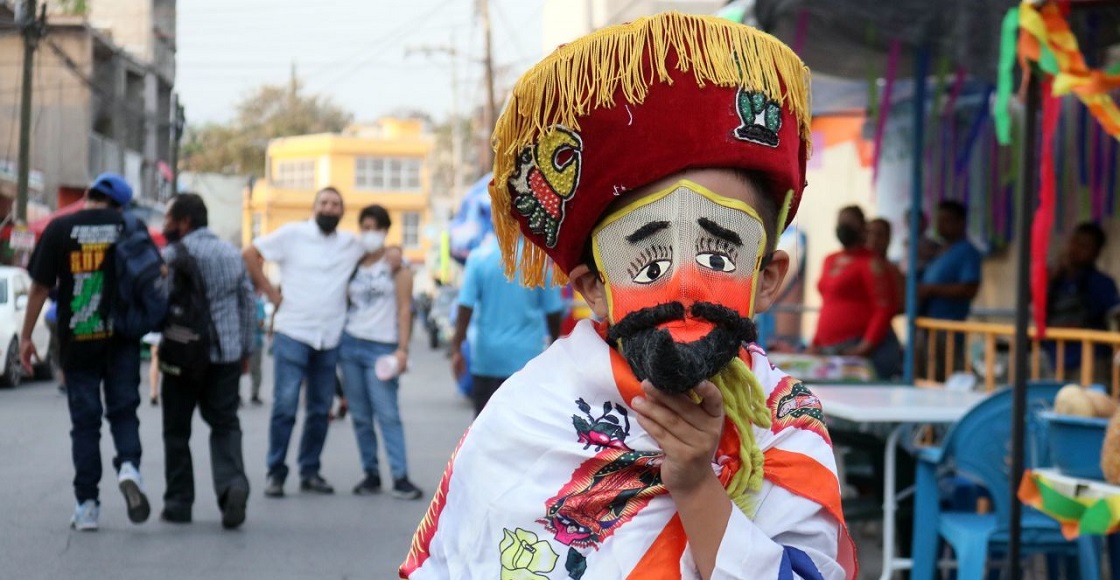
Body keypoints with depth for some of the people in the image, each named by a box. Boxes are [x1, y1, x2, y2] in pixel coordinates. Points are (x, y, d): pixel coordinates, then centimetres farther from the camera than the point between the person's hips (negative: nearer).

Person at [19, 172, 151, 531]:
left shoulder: (59, 229, -3)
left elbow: (40, 286, -3)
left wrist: (26, 336, 5)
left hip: (77, 340, 0)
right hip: (121, 337, 1)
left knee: (84, 420, 6)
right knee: (123, 409, 10)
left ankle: (87, 504, 5)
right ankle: (128, 466, -18)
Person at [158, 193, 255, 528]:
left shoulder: (173, 257, -9)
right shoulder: (232, 253, 10)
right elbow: (248, 305, 13)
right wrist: (245, 350, 18)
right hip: (227, 355, 4)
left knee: (177, 429, 8)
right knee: (225, 424, 9)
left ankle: (179, 502, 11)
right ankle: (232, 482, -16)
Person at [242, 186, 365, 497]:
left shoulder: (352, 244, 8)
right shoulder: (293, 234, -1)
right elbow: (250, 254, 1)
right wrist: (271, 292, -3)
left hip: (330, 339, 4)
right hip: (292, 334, -4)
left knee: (320, 410, 8)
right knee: (285, 405, -9)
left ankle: (310, 472, 18)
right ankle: (276, 473, -2)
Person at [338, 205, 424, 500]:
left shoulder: (396, 265, 2)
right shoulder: (353, 264, 13)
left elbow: (404, 310, -2)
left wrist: (402, 349, -10)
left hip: (382, 348, -4)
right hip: (350, 345, 4)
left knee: (388, 414, -11)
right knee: (360, 416, 3)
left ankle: (401, 477, -12)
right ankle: (371, 474, 8)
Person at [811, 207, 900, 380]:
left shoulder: (871, 263, -5)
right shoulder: (830, 261, 21)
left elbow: (884, 309, -11)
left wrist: (866, 347, -19)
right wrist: (816, 343, 21)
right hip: (830, 350, 8)